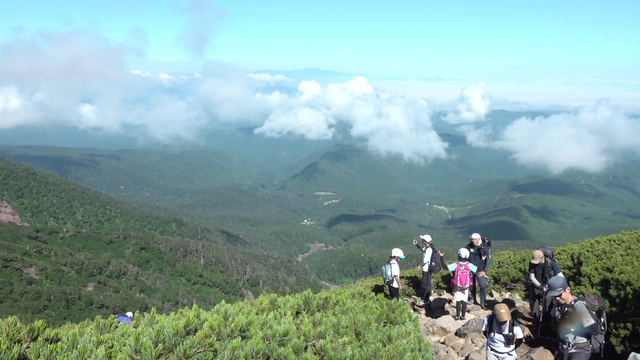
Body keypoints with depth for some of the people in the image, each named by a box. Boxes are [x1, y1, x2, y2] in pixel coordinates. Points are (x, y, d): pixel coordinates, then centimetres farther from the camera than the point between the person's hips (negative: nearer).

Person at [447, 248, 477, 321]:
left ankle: (458, 316, 15)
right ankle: (463, 316, 18)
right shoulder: (469, 265, -11)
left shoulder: (455, 265, -15)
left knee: (458, 301, 8)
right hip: (466, 287, 1)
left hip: (457, 287, -1)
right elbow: (478, 270, -10)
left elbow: (446, 267, -22)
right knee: (464, 301, 11)